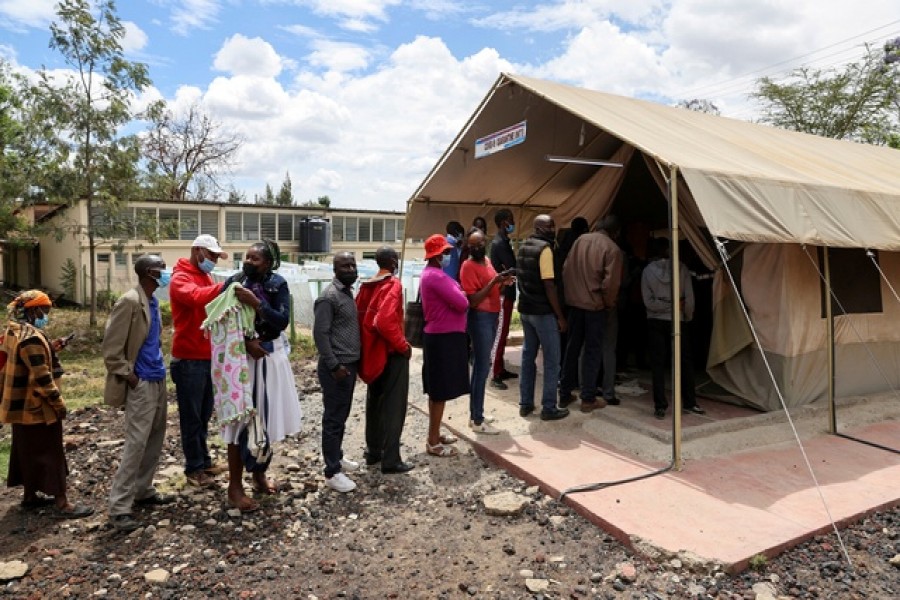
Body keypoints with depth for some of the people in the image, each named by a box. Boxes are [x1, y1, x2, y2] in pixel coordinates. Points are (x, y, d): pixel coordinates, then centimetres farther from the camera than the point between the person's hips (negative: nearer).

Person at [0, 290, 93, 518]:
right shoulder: (31, 337, -24)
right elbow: (41, 377, -24)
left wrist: (50, 349, 7)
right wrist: (58, 402, -18)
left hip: (22, 404, 10)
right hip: (37, 406, -10)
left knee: (28, 450, 19)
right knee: (50, 452, -3)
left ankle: (30, 496, 31)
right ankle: (61, 503, 3)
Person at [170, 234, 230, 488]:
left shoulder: (206, 277, 15)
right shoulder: (180, 278, -11)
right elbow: (195, 297, -33)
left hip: (209, 357, 8)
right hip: (190, 360, -8)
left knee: (204, 415, 17)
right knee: (191, 417, 3)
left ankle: (204, 461, 28)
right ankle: (194, 469, 14)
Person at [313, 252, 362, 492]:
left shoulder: (348, 292, 12)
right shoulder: (329, 296, -16)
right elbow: (320, 333, -19)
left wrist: (353, 361, 16)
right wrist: (334, 365, -21)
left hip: (350, 364, 9)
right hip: (337, 367, -9)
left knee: (342, 416, 19)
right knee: (333, 419, -1)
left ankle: (337, 458, 34)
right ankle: (332, 473, 8)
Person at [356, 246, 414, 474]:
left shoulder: (366, 286, 6)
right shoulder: (393, 284, -16)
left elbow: (358, 317, 7)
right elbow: (385, 321, -28)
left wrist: (366, 344, 14)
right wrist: (403, 345, -17)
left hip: (372, 352, 8)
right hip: (392, 353, -8)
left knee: (374, 402, 17)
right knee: (393, 405, 0)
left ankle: (373, 452, 27)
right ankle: (391, 460, 5)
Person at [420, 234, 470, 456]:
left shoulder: (431, 273, 14)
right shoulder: (436, 276, -20)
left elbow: (449, 299, 17)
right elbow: (461, 303, -22)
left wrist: (457, 294, -3)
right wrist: (462, 296, -1)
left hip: (440, 336, 11)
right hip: (444, 338, -11)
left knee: (437, 390, 17)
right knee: (440, 391, -3)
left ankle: (435, 435, 28)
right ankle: (433, 442, 7)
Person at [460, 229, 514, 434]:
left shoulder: (487, 261, 13)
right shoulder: (468, 266, -14)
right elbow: (473, 300, -19)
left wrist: (503, 283, 1)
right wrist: (494, 281, -24)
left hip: (492, 316, 9)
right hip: (480, 318, -9)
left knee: (481, 365, 13)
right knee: (482, 367, -6)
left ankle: (475, 414, 22)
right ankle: (477, 421, 2)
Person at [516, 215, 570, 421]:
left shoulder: (523, 246, 12)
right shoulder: (545, 248, -15)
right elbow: (549, 286, -19)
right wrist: (560, 317, -14)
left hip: (525, 309, 8)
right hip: (543, 311, -8)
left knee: (528, 356, 13)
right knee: (551, 360, 1)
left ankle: (525, 403, 20)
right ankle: (549, 408, 6)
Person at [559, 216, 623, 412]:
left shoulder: (580, 240, 3)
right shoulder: (612, 249, -11)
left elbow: (566, 269, 5)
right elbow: (610, 283, -15)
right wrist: (609, 303, 2)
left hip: (575, 302, 5)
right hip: (596, 305, -5)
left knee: (572, 347, 13)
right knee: (592, 352, 4)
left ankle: (565, 394, 19)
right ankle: (588, 399, 9)